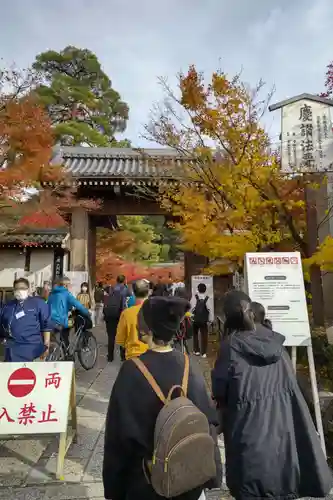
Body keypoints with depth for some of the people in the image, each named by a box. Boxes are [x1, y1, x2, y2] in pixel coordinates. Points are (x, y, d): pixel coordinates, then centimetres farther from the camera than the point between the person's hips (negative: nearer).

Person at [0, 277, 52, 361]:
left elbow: (46, 325, -2)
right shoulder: (7, 306, 12)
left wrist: (46, 346, -6)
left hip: (33, 348, -3)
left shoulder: (38, 303, 1)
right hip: (13, 349, 4)